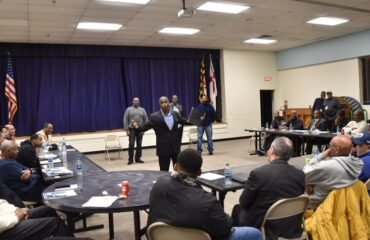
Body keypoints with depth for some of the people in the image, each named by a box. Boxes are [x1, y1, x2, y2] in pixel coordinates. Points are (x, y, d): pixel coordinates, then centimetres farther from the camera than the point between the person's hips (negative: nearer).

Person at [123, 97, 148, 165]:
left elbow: (146, 120, 6)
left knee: (139, 145, 5)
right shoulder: (128, 110, 4)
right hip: (132, 129, -2)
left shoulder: (142, 110, 9)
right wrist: (127, 130, -8)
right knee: (131, 145, -4)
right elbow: (125, 120, 0)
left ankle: (138, 158, 15)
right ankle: (130, 159, 3)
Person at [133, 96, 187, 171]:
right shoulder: (154, 116, -7)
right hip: (163, 148, -4)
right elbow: (145, 126, -12)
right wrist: (137, 127, -31)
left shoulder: (175, 114, 7)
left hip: (176, 147, 4)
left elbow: (183, 121, 21)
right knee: (164, 171, 4)